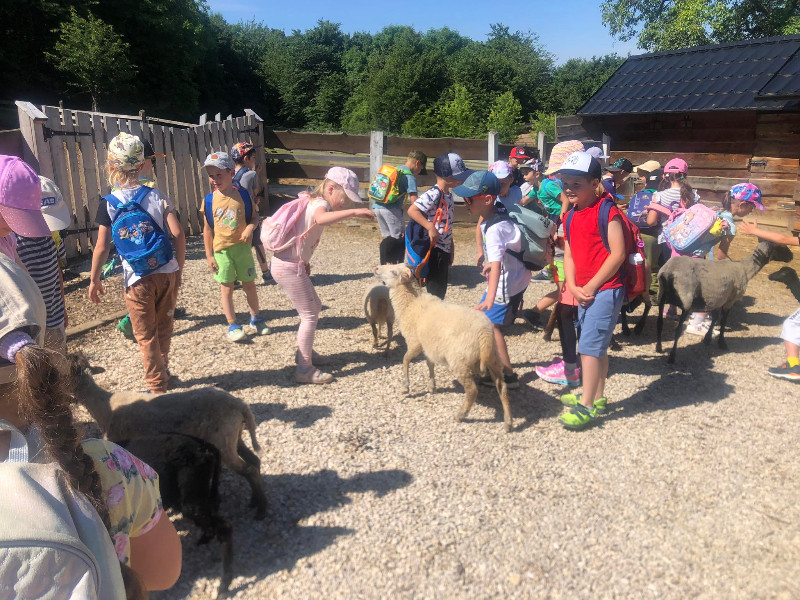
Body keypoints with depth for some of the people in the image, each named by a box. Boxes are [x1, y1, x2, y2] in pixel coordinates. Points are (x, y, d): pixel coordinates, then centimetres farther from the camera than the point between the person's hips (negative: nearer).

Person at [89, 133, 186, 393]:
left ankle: (157, 386, 18)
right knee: (164, 328, 20)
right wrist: (179, 269, 5)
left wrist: (94, 279, 5)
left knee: (146, 335, 10)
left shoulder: (108, 203, -7)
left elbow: (102, 247, -8)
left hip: (137, 280, -3)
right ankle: (162, 370, 37)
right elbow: (178, 233, -6)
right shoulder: (155, 195, -1)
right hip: (167, 273, 3)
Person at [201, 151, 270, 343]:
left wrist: (250, 228, -17)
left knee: (249, 284, 10)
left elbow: (254, 217, 6)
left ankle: (256, 319, 27)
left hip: (242, 247, 1)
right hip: (221, 250, 0)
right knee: (226, 288, 3)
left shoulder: (243, 195, -3)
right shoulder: (209, 200, -3)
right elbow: (207, 229, 1)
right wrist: (209, 255, -1)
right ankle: (233, 325, 12)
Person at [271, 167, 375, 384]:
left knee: (315, 306, 21)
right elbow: (321, 219, -42)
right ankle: (305, 369, 5)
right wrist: (354, 211, -43)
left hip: (289, 264, 10)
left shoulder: (313, 201, 15)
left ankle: (304, 352, 35)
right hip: (289, 267, -10)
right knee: (310, 316, -3)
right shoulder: (320, 203, -16)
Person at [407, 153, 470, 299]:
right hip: (435, 250, -9)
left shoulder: (448, 195, 12)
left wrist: (451, 248, 22)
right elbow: (412, 210, -24)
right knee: (435, 288, -3)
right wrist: (430, 227, -29)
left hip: (444, 250, 9)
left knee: (441, 288, 16)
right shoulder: (433, 194, -17)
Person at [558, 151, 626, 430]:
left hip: (605, 289, -8)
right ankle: (597, 398, 30)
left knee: (589, 345, -10)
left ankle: (586, 406, -3)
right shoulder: (571, 217, 11)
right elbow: (569, 254, 10)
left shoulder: (607, 211, -13)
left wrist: (592, 286, -17)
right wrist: (573, 286, -5)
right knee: (598, 346, 18)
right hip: (583, 291, 8)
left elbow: (617, 254, -18)